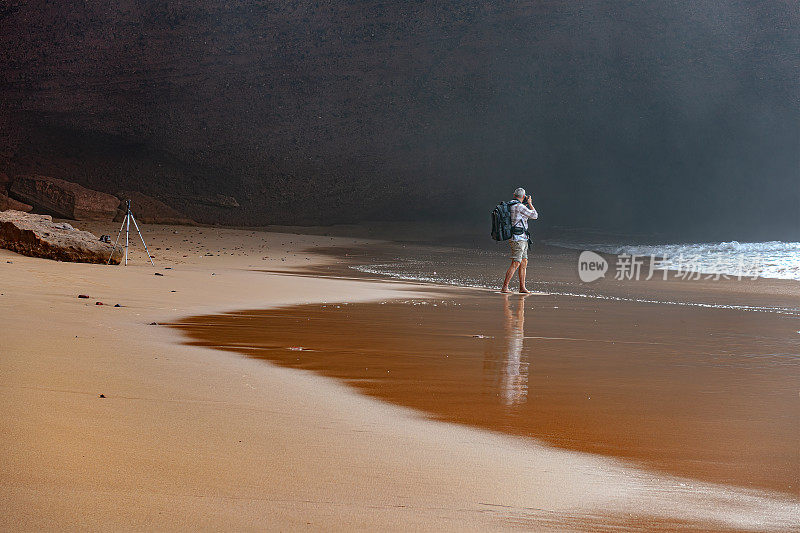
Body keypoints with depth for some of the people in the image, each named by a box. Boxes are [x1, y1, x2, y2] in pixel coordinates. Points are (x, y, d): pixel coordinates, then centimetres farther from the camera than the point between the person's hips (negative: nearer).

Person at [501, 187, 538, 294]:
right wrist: (529, 204, 4)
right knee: (515, 264, -10)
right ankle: (504, 287, -10)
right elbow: (535, 216, -9)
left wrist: (527, 204, 27)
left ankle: (522, 287, 13)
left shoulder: (512, 206, 13)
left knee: (524, 263, 11)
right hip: (518, 238, -10)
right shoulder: (519, 207, -16)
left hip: (523, 240, 10)